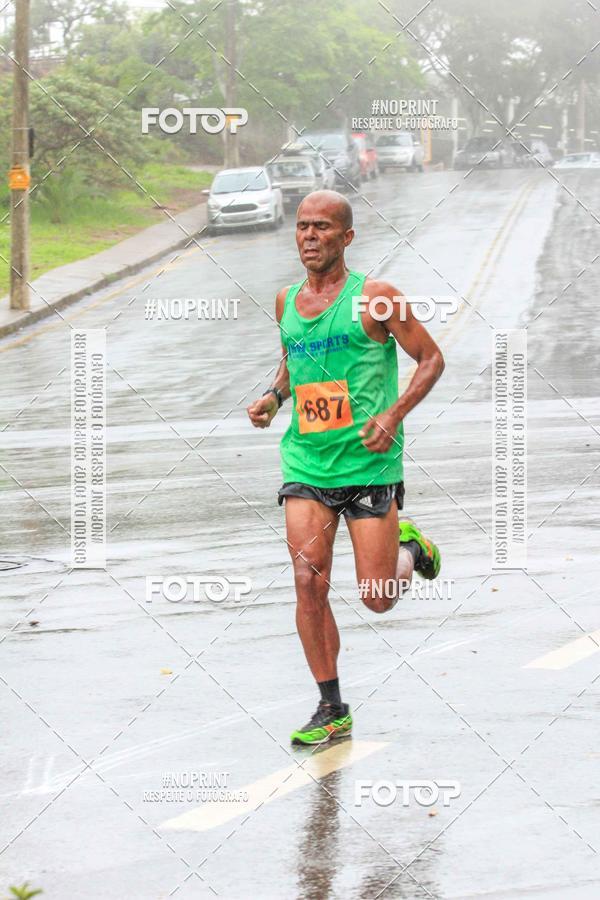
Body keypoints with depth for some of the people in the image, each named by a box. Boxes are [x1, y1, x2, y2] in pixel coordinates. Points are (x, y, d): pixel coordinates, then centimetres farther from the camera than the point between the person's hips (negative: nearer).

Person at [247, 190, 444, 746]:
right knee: (308, 585, -8)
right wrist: (274, 395, 6)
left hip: (368, 464, -4)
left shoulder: (373, 299, -8)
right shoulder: (286, 302, 8)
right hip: (305, 465, 4)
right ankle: (332, 710, 4)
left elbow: (430, 358, -2)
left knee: (378, 598, -2)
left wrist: (394, 415, -15)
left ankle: (410, 550, 34)